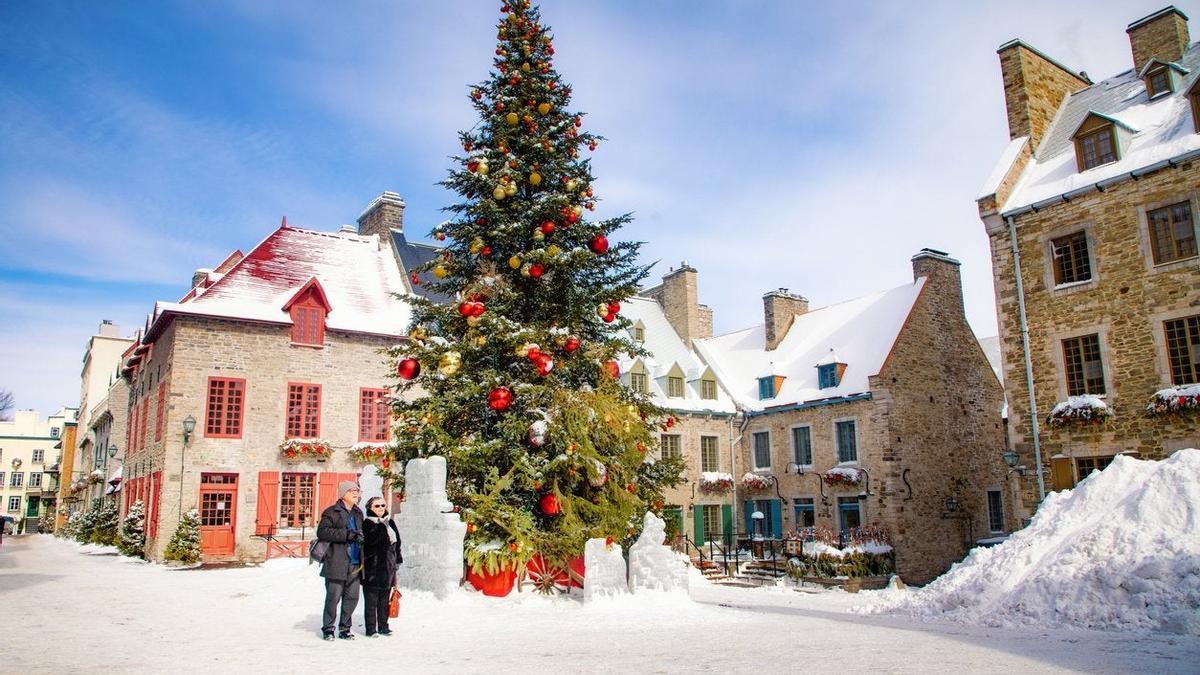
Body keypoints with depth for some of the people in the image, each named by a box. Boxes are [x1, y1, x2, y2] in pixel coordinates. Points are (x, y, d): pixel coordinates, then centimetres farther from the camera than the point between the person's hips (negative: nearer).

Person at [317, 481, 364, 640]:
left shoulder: (358, 513, 18)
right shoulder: (332, 512, -4)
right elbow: (322, 531, -17)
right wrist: (348, 534, -22)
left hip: (355, 565, 6)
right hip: (337, 564, -6)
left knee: (352, 598, 7)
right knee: (333, 597, -2)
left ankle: (344, 629, 19)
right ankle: (328, 629, 12)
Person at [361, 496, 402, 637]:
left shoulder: (390, 523, 13)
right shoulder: (367, 523, -4)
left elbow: (397, 543, 18)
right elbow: (370, 540, -22)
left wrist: (397, 561, 14)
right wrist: (381, 526, -30)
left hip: (387, 567, 5)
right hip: (372, 567, -5)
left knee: (384, 599, 13)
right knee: (371, 600, -1)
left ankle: (383, 626, 21)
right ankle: (371, 629, 5)